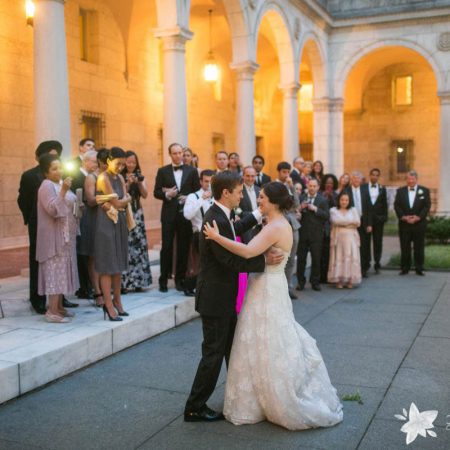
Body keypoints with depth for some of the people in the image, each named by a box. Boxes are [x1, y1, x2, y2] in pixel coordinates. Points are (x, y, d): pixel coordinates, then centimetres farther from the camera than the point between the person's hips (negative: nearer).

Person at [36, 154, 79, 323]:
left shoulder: (61, 184, 15)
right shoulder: (47, 186, -13)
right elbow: (53, 209, -24)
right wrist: (63, 191, -30)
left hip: (65, 235, 9)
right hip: (54, 236, -9)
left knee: (62, 270, 11)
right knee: (55, 271, -9)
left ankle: (59, 307, 18)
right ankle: (52, 311, -6)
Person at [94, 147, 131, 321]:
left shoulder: (120, 178, 13)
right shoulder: (103, 178, -11)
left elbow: (126, 201, 4)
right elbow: (117, 203, -13)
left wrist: (120, 201, -13)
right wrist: (126, 198, 4)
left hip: (120, 222, 8)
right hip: (107, 223, -7)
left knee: (118, 263, 11)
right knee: (107, 265, -3)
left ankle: (117, 300, 21)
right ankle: (109, 305, 1)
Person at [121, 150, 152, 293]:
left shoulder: (140, 177, 12)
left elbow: (145, 195, 1)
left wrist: (139, 182, -13)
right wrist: (128, 183, -17)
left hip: (137, 214, 4)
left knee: (138, 246, 2)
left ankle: (137, 281, 9)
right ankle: (124, 282, -5)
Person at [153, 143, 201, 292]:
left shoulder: (192, 171, 6)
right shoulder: (163, 171, 5)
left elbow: (198, 191, 5)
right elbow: (156, 192, 2)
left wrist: (189, 198, -13)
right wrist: (166, 194, -17)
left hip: (186, 214, 1)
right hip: (169, 214, -1)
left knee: (184, 248, 6)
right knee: (166, 247, 1)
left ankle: (180, 279, 17)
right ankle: (163, 280, 10)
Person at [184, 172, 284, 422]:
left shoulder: (222, 216, 6)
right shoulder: (215, 220, -25)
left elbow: (235, 229, 28)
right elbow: (231, 261, -27)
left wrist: (258, 215, 28)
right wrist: (264, 260, -23)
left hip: (224, 296, 10)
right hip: (215, 298, -10)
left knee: (233, 348, 21)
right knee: (214, 352, 0)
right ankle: (195, 408, 11)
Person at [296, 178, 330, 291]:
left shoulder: (322, 200, 4)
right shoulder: (301, 198, 7)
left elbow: (327, 216, -6)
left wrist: (315, 209, -15)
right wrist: (300, 208, -16)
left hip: (316, 235, -1)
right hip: (302, 233, 1)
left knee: (316, 259, 5)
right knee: (301, 259, 5)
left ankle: (315, 282, 16)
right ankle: (301, 282, 16)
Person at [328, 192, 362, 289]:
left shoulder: (353, 210, 15)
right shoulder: (333, 210, 9)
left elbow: (357, 222, 2)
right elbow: (335, 221, -10)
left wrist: (342, 222, -3)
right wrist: (350, 221, -2)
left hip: (351, 237, 2)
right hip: (338, 237, -2)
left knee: (351, 257, -6)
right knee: (338, 257, -7)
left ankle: (350, 280, -2)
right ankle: (338, 280, -4)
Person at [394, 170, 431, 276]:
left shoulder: (424, 191, 4)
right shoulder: (400, 191, 8)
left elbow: (427, 206, -2)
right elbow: (396, 205, 2)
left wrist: (418, 217, -13)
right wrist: (403, 217, -11)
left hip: (419, 223, -1)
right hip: (404, 224, 1)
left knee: (419, 247, 3)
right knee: (405, 247, 4)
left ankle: (419, 268, 10)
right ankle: (405, 268, 12)